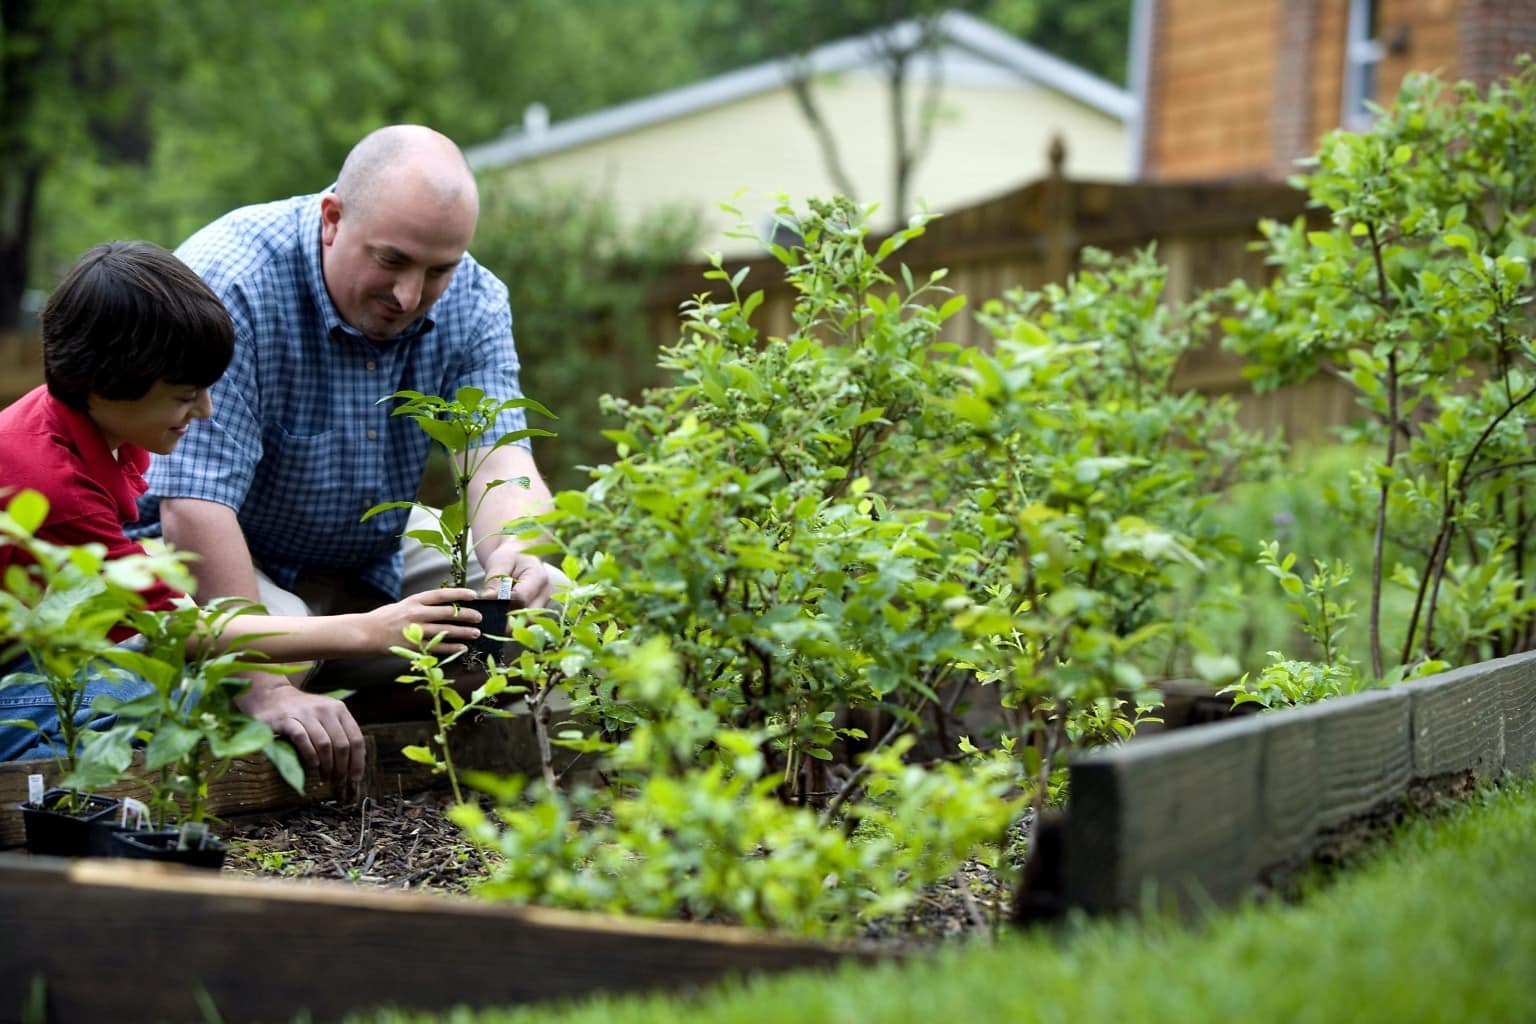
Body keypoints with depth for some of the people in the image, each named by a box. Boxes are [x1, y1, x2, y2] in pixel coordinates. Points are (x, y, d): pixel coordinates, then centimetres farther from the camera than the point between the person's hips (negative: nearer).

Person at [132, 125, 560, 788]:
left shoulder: (472, 303, -10)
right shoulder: (228, 286, -29)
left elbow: (501, 460, -21)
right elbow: (194, 508, -34)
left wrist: (516, 552, -46)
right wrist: (266, 691, -41)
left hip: (370, 563, 6)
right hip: (211, 559, -5)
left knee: (542, 606, -11)